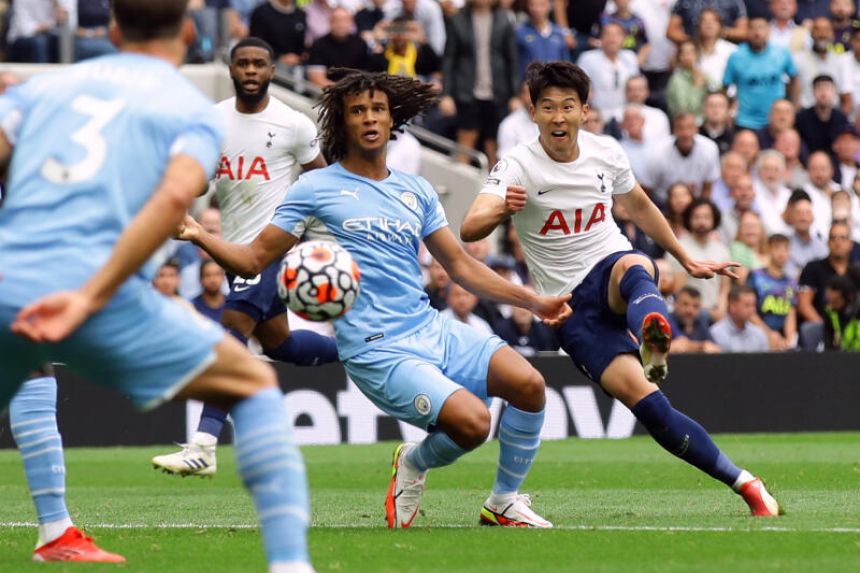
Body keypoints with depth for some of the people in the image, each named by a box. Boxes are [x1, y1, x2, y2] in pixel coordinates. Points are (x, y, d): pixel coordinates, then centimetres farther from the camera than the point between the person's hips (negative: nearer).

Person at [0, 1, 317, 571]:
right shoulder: (193, 109, 13)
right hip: (94, 284, -3)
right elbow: (175, 195, -9)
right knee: (255, 385, 16)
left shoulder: (47, 84, 24)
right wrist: (91, 297, -14)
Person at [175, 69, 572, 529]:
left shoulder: (416, 192, 15)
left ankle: (504, 503, 6)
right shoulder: (315, 189, 2)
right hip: (377, 350, -5)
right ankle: (414, 464, 10)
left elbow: (461, 266, 21)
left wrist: (534, 302, 17)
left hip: (433, 330, 5)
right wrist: (199, 236, -15)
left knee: (528, 384, -17)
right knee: (472, 423, -26)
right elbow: (253, 260, 2)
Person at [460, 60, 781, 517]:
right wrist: (501, 209, -48)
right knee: (640, 397, -20)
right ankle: (743, 483, -15)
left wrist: (688, 262, 30)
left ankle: (654, 340, -72)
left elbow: (640, 207, 22)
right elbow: (469, 230, -26)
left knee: (632, 267, -38)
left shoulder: (606, 153, 2)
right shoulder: (518, 166, -11)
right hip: (570, 304, -2)